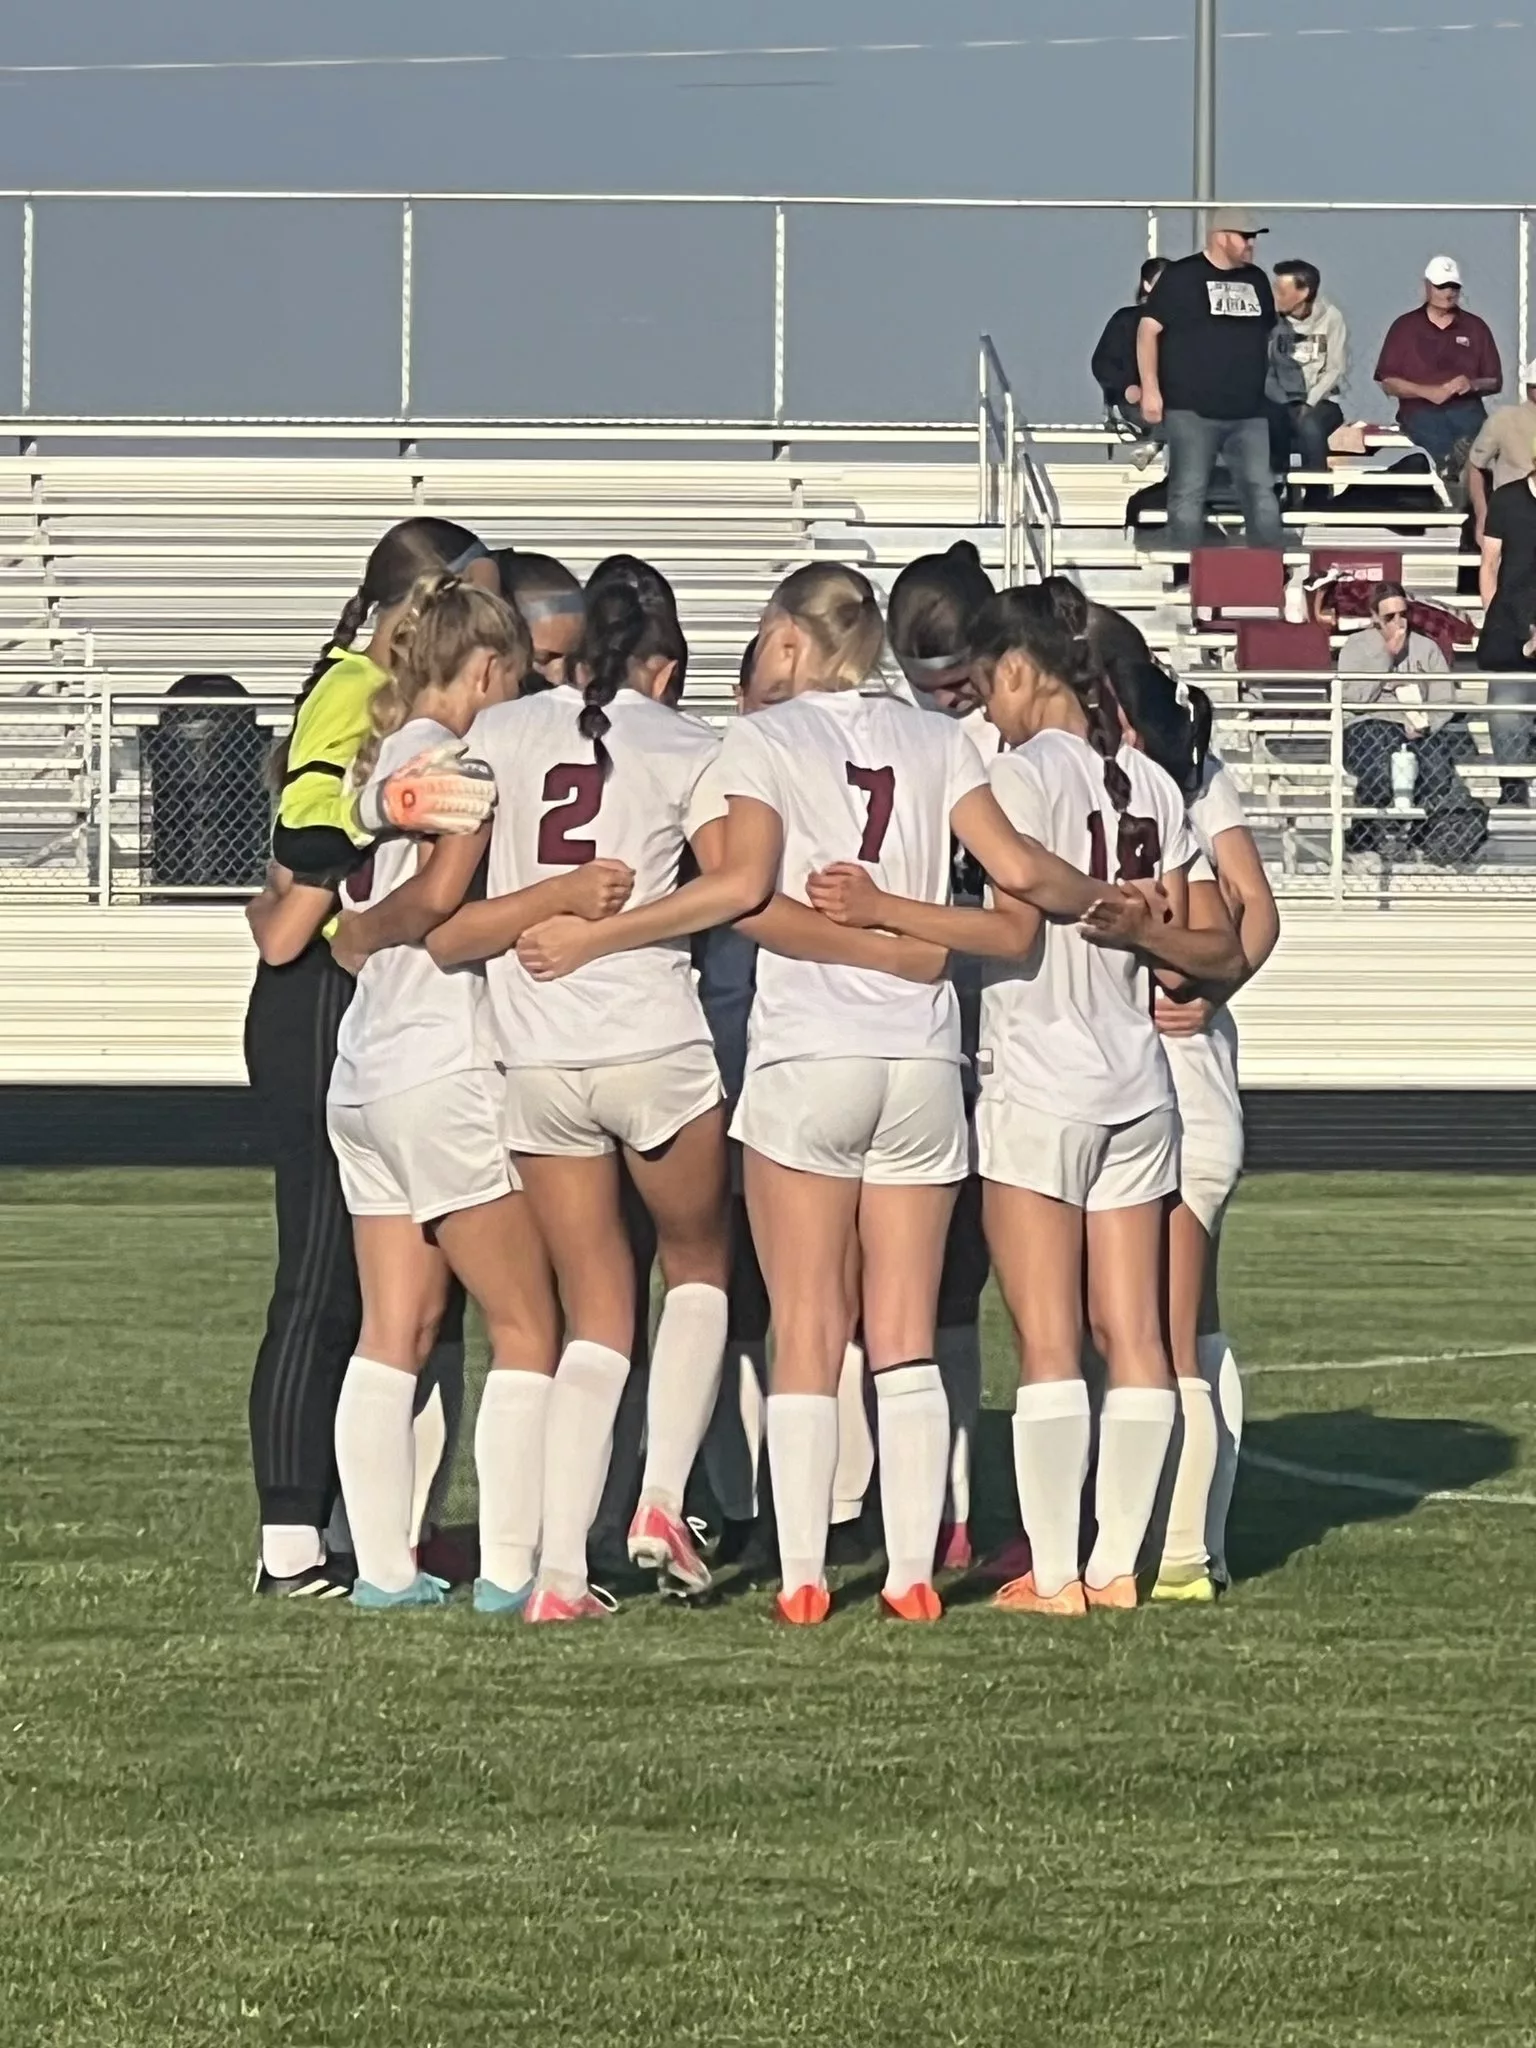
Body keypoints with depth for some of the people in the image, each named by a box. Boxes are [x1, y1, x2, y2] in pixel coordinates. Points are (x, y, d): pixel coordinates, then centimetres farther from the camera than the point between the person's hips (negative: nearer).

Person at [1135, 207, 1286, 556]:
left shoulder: (1256, 279, 16)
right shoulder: (1181, 277, -2)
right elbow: (1148, 329, -5)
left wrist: (1268, 389, 22)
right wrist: (1150, 389, -12)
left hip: (1248, 411, 5)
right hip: (1192, 410, -5)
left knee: (1261, 491, 1)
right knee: (1189, 493, -4)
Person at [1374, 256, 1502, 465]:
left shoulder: (1475, 327, 17)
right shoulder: (1405, 326, 13)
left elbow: (1494, 381, 18)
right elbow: (1388, 382, 7)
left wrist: (1472, 385, -6)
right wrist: (1426, 391, -9)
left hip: (1465, 408, 1)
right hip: (1420, 409, -1)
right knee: (1441, 442, -37)